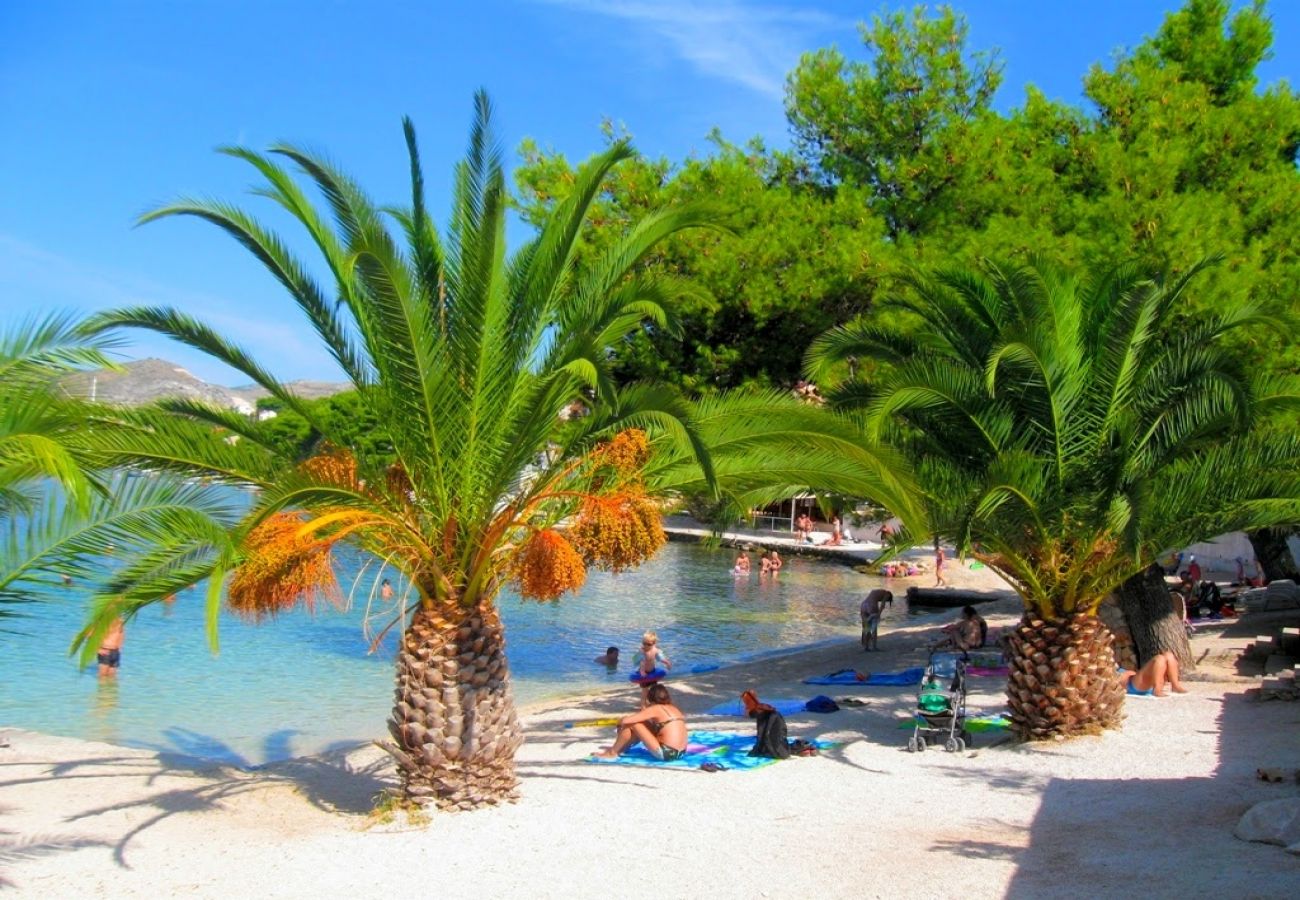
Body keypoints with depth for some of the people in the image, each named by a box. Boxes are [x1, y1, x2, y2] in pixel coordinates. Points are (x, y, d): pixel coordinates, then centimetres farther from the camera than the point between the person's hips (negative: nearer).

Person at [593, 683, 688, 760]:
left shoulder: (655, 708, -5)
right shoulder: (674, 709, 16)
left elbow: (625, 720, -9)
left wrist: (620, 721, 14)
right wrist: (646, 713, 25)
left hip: (665, 753, -8)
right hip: (679, 753, 8)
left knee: (631, 724, -1)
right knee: (644, 724, 23)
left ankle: (612, 753, 13)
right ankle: (620, 748, 32)